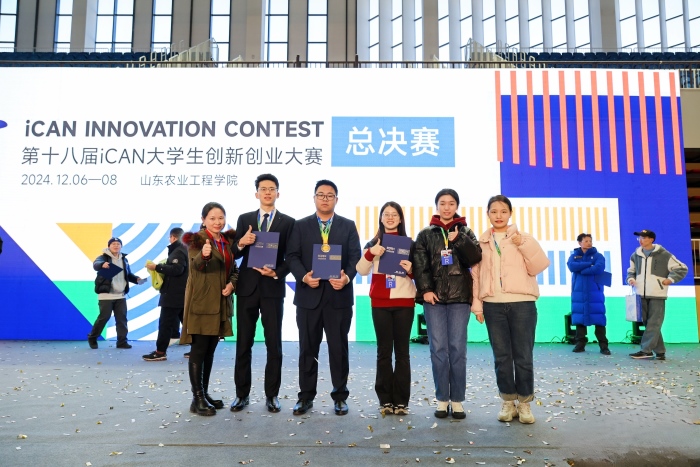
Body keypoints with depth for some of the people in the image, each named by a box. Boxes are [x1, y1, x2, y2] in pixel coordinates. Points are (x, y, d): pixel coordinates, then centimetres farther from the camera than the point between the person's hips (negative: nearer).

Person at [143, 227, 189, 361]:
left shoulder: (178, 251, -13)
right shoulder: (185, 249, 16)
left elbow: (176, 269, -25)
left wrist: (157, 267, -19)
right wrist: (160, 267, 16)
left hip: (174, 294, -10)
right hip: (182, 293, 10)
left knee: (166, 322, -6)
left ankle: (160, 352, -4)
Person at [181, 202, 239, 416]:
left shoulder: (228, 240, 12)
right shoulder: (196, 239, -7)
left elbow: (234, 268, 17)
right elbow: (195, 264, -25)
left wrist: (232, 283, -4)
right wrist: (204, 255, -48)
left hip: (220, 301, 7)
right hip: (201, 301, -6)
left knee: (210, 349, 12)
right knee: (199, 349, -4)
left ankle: (205, 393, 21)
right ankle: (197, 398, 1)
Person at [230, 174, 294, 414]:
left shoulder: (288, 222, 2)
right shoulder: (244, 219, 9)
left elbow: (290, 258, 0)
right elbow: (235, 255, 5)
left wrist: (276, 273, -16)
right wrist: (241, 243, -16)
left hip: (273, 289, -2)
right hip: (247, 288, 2)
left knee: (274, 344, 4)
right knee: (243, 343, 7)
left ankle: (272, 394, 15)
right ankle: (242, 393, 18)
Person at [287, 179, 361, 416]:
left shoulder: (348, 226, 8)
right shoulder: (300, 226, 8)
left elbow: (355, 256, 0)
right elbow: (292, 256, 1)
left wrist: (347, 277, -18)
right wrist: (303, 276, -16)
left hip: (339, 295, 0)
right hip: (308, 295, 1)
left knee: (339, 348, 5)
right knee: (307, 348, 7)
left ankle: (340, 396, 18)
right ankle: (306, 396, 18)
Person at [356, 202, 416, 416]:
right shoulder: (374, 243, 7)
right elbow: (361, 271, -2)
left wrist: (411, 270, -14)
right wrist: (370, 253, -19)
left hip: (404, 302, 0)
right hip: (380, 302, 0)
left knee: (402, 350, 2)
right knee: (384, 350, 3)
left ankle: (401, 400, 8)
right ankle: (385, 399, 10)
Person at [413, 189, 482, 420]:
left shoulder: (465, 232, 12)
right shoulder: (426, 234, 9)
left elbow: (475, 258, -3)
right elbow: (419, 264, 1)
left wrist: (459, 240, -14)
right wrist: (425, 289, -10)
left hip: (459, 297, 0)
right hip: (434, 297, 0)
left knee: (458, 349, 0)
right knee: (438, 349, 0)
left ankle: (457, 400, 8)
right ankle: (442, 399, 9)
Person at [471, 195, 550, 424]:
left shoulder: (523, 238, 6)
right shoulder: (481, 242, 11)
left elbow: (538, 267, -2)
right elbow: (476, 274, 9)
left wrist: (524, 245, -13)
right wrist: (477, 304, 3)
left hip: (522, 303, -2)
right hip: (493, 305, 2)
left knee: (523, 356, 1)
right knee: (502, 356, 6)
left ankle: (524, 403, 14)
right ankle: (508, 402, 18)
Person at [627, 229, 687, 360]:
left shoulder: (664, 255, -4)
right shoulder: (635, 255, 11)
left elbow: (682, 268, 1)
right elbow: (631, 271, 24)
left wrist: (670, 279, -9)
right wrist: (630, 279, 4)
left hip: (657, 295, -5)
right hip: (641, 295, 5)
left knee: (654, 323, -8)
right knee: (648, 323, 6)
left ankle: (645, 350, -10)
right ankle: (660, 351, 14)